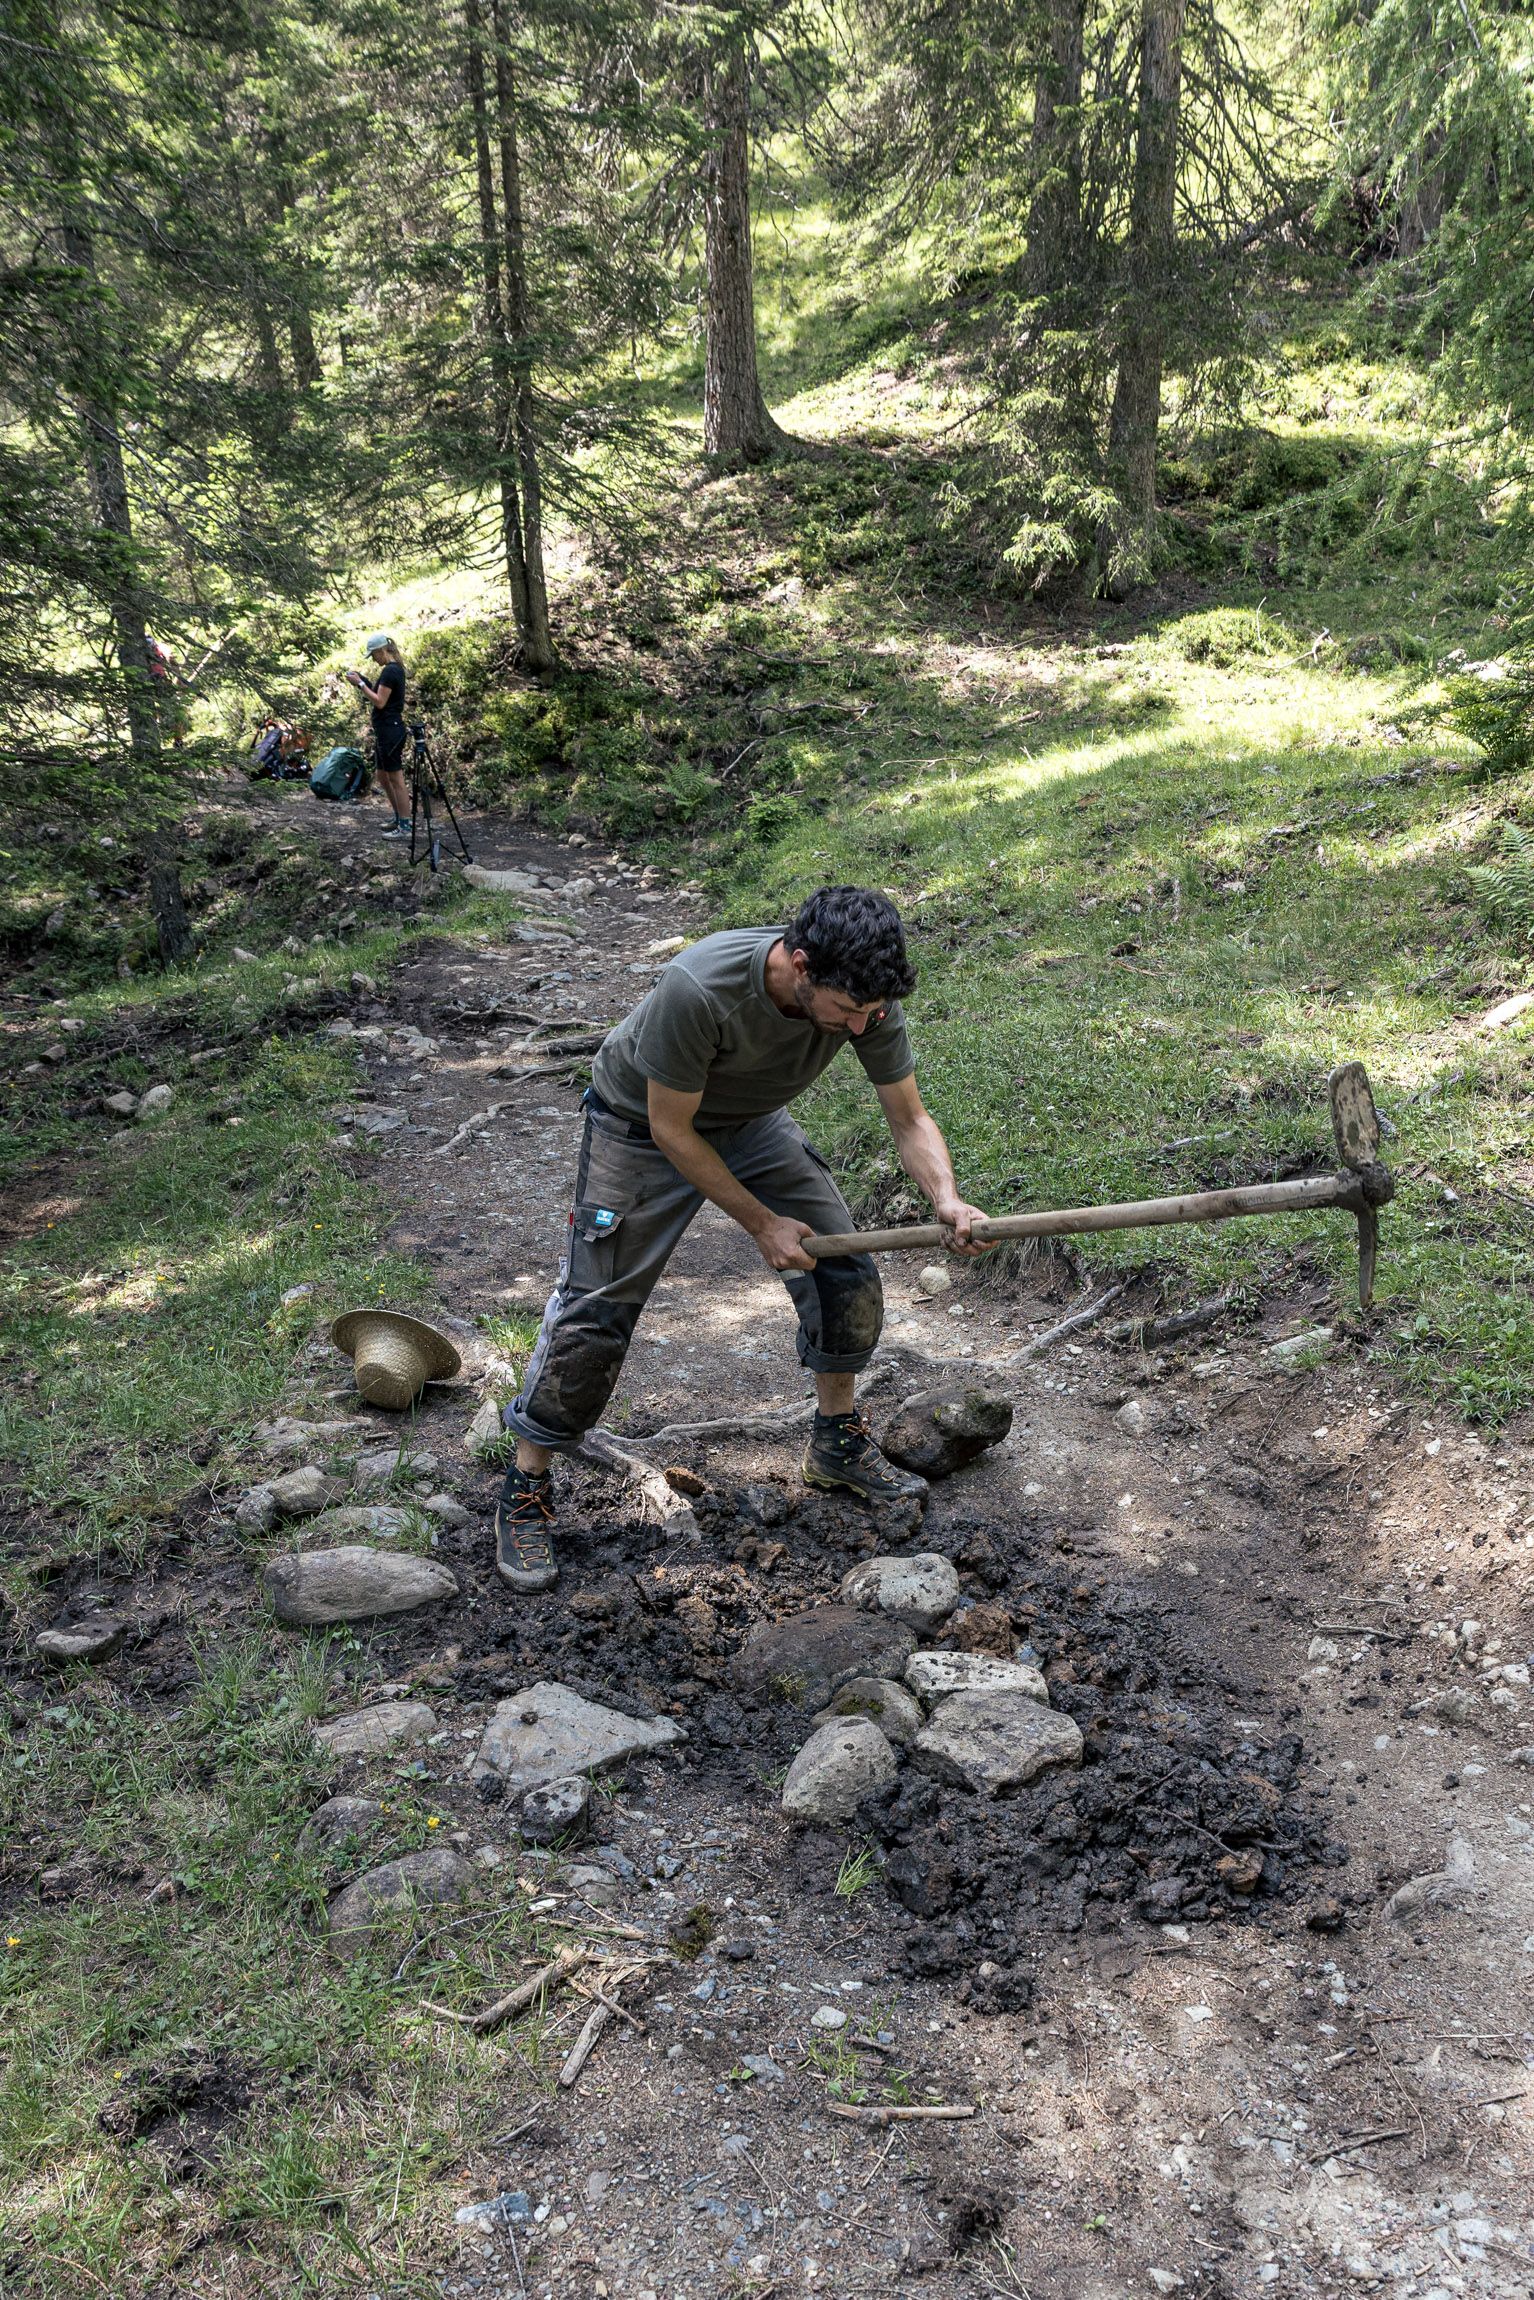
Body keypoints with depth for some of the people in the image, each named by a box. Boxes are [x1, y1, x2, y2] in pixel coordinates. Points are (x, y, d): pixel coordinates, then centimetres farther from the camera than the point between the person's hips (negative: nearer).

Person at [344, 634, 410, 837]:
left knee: (395, 778, -6)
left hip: (389, 730, -10)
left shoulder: (389, 671, -16)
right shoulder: (396, 669, 14)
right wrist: (363, 683, 11)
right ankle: (399, 818, 25)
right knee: (383, 776, 18)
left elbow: (380, 702, -20)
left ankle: (404, 827, -2)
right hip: (388, 729, 10)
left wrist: (361, 684, -14)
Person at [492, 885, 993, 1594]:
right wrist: (760, 1223, -22)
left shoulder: (867, 1001, -26)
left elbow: (910, 1120, -15)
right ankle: (526, 1489, 12)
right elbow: (671, 1129, -28)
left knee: (847, 1273, 1)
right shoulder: (698, 989, -42)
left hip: (752, 1121, 5)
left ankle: (837, 1442, 23)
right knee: (596, 1311, -6)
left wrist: (947, 1199, -35)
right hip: (641, 1125, -5)